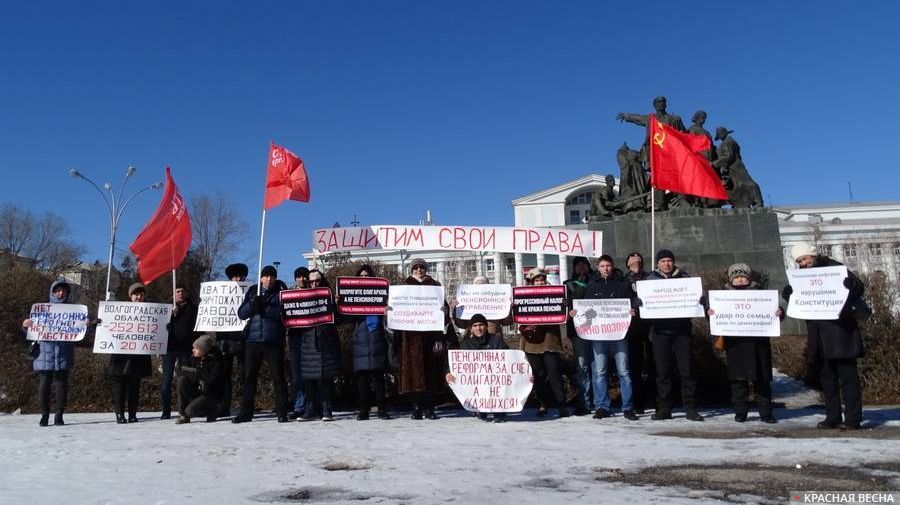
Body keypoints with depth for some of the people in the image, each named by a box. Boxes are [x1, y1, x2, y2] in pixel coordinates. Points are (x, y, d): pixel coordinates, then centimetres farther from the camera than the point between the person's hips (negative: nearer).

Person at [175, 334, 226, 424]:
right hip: (198, 391, 7)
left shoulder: (216, 360, -19)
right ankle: (182, 414, -11)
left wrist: (196, 372, -21)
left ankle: (211, 410, 9)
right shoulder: (196, 358, 1)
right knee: (182, 379, -17)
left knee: (190, 411, -25)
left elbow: (211, 380, -25)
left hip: (212, 394, -7)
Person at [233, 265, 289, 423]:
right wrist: (253, 304, -9)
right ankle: (246, 412, 15)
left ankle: (282, 412, 4)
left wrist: (264, 308, -15)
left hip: (274, 341, -3)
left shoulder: (279, 292, 6)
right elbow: (241, 313, 7)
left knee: (278, 376, -3)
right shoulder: (253, 291, 14)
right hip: (253, 340, 3)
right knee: (249, 376, 6)